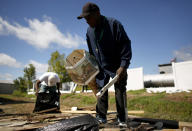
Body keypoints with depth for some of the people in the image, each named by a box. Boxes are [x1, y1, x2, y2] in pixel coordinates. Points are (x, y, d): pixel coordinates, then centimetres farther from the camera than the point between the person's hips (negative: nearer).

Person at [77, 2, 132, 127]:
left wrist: (123, 66, -25)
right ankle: (101, 117, 13)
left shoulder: (113, 24, -16)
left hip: (117, 66, -5)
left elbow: (125, 45, -18)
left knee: (120, 91, -1)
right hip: (101, 67, 5)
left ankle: (122, 120, 9)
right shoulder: (89, 31, 3)